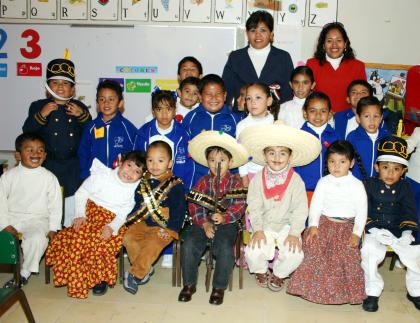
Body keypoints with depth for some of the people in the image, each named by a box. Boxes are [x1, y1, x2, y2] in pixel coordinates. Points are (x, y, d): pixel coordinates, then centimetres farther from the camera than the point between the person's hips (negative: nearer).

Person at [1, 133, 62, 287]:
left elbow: (55, 205, 1)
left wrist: (53, 228, -8)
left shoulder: (49, 178, 0)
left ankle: (24, 273, -9)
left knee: (37, 238, -30)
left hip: (37, 219, -2)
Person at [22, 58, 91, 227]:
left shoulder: (79, 107, 7)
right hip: (48, 164, -1)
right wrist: (41, 116, -18)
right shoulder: (38, 106, 3)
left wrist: (82, 116, -15)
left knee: (72, 201, 7)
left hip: (73, 167, 1)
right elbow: (27, 133, -6)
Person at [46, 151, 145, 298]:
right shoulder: (102, 175, -5)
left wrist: (112, 227, -21)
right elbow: (81, 193, 1)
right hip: (91, 214, 1)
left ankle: (101, 278, -6)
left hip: (114, 222, 0)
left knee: (103, 243, -30)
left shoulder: (134, 190, -3)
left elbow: (125, 213, -5)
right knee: (77, 237, -26)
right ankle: (77, 280, -8)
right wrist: (79, 215, -10)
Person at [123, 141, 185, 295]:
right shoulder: (143, 182, 10)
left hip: (164, 226, -6)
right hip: (143, 223, 6)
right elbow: (137, 204, 16)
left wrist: (170, 229, -18)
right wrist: (129, 220, 3)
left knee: (152, 243, -28)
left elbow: (179, 210, -10)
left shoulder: (175, 184, -7)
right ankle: (146, 269, 0)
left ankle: (135, 275, -15)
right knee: (128, 237, -14)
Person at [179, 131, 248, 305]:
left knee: (225, 249, -28)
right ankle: (189, 284, 1)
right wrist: (204, 223, -15)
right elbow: (194, 205, -1)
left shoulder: (235, 182, 1)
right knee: (188, 245, -20)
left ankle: (219, 287, -5)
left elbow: (239, 206, -8)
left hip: (226, 223, -2)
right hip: (203, 223, 2)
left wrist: (224, 217, -24)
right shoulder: (203, 181, 6)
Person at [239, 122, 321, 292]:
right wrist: (257, 230, -15)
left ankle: (278, 274, 11)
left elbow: (300, 209, -8)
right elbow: (254, 207, -4)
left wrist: (294, 233, -17)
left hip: (286, 226, 0)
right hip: (264, 226, 0)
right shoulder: (257, 179, -2)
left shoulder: (295, 180, -5)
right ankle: (261, 271, 14)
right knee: (253, 253, -23)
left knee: (294, 255, -23)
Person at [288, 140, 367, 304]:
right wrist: (313, 225, -10)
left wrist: (357, 233, -9)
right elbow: (315, 205, 3)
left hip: (346, 226, -1)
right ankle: (315, 286, -4)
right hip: (324, 222, 1)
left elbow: (362, 211, 1)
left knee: (347, 252, -19)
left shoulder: (356, 185, 3)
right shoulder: (324, 182, 6)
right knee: (314, 246, -19)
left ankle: (347, 290, 0)